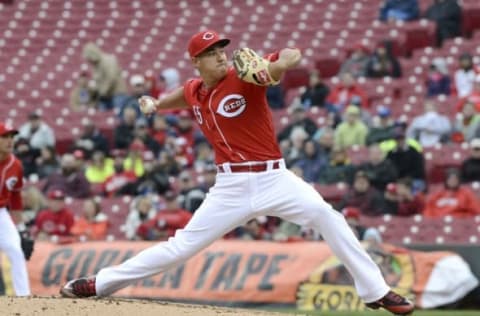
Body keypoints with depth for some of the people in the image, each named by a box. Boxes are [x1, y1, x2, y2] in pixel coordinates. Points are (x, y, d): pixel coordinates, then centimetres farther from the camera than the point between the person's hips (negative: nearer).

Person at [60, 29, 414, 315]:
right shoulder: (194, 92, 6)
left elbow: (292, 55, -24)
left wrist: (274, 66, -46)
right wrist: (155, 104, 15)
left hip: (274, 178, -3)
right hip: (232, 186, 3)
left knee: (327, 216, -23)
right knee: (181, 246, 2)